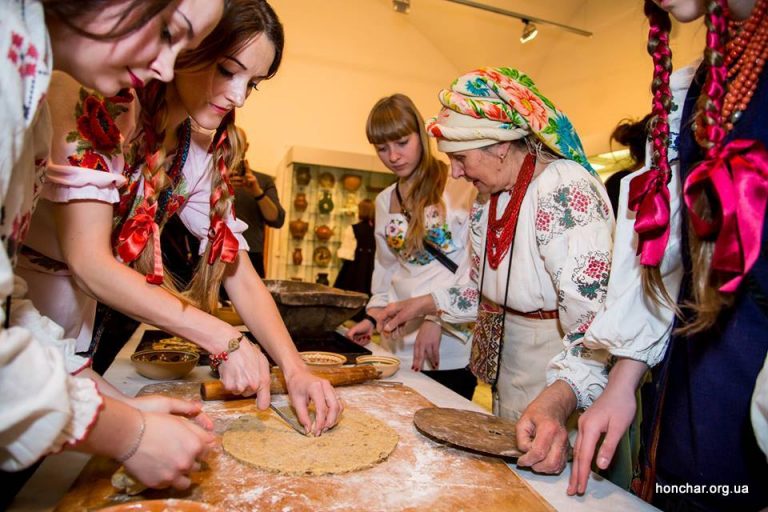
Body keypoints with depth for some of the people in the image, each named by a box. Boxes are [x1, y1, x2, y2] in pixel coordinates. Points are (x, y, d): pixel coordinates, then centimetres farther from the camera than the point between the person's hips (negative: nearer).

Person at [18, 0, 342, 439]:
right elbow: (87, 260, -27)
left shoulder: (203, 151, -3)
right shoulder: (100, 102, -22)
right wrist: (223, 338, -30)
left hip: (75, 311, 5)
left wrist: (295, 368, -17)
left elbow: (239, 272, -5)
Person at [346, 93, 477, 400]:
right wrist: (373, 317, 10)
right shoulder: (384, 201, 12)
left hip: (451, 344, -5)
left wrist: (437, 319, -17)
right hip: (399, 345, 5)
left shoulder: (461, 190, -7)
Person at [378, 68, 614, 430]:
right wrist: (425, 304, 6)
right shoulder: (487, 200, 3)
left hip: (562, 373, -8)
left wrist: (558, 399, -44)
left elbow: (592, 311, -32)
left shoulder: (564, 191, -24)